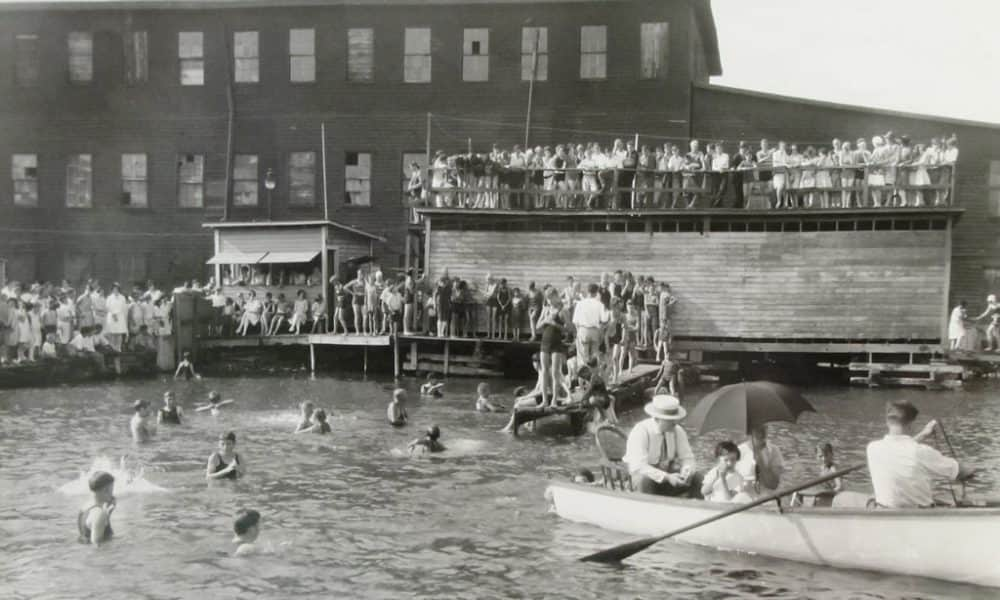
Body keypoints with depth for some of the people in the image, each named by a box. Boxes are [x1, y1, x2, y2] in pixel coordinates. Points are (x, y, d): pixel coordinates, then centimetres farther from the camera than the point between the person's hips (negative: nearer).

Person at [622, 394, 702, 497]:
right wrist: (667, 477, -39)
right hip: (645, 474, -4)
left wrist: (687, 470, -27)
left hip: (669, 472, 4)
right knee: (647, 481, -38)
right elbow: (638, 466, -30)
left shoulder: (677, 430, -8)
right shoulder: (641, 431, -23)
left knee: (697, 478, -19)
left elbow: (687, 458, -2)